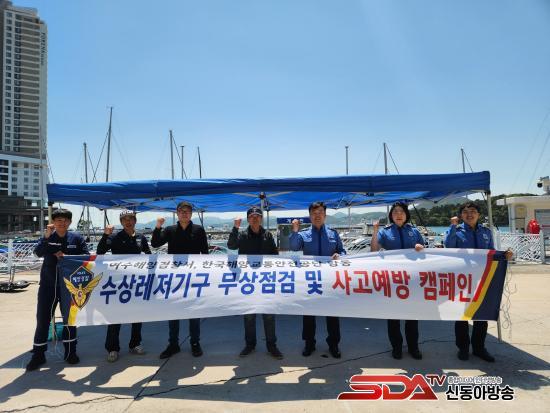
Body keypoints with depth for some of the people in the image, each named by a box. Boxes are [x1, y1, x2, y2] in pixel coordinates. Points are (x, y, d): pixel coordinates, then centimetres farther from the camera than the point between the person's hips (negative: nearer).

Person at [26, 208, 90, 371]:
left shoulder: (77, 238, 0)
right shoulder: (47, 237, 2)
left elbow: (86, 256, -4)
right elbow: (38, 253, -15)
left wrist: (67, 257, -16)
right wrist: (47, 236, -26)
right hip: (47, 284, 0)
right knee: (42, 319, 3)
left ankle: (70, 351, 23)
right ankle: (38, 354, 16)